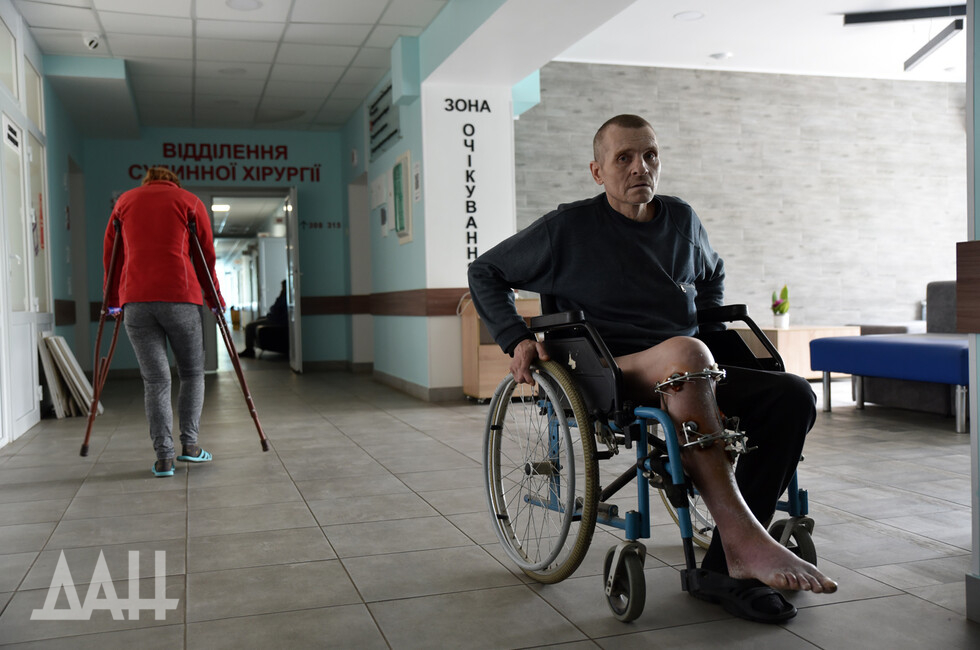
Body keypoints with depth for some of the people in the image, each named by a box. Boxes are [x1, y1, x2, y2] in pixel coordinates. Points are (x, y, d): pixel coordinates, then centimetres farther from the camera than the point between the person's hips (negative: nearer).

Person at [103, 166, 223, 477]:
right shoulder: (190, 201, 13)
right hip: (180, 297, -2)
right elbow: (208, 255, 11)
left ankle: (164, 457, -1)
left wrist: (112, 300, 28)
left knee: (155, 380, 3)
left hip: (135, 300, 2)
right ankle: (189, 444, 9)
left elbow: (110, 255, 20)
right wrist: (216, 300, 18)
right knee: (192, 373, 13)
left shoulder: (125, 201, 19)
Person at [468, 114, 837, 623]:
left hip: (690, 379, 6)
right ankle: (743, 540, -38)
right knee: (685, 352, -38)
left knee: (793, 396, -19)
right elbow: (485, 272, 7)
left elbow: (712, 276, 35)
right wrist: (516, 339, -6)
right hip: (608, 380, -5)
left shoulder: (681, 220, 13)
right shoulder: (570, 228, 0)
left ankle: (723, 567, -20)